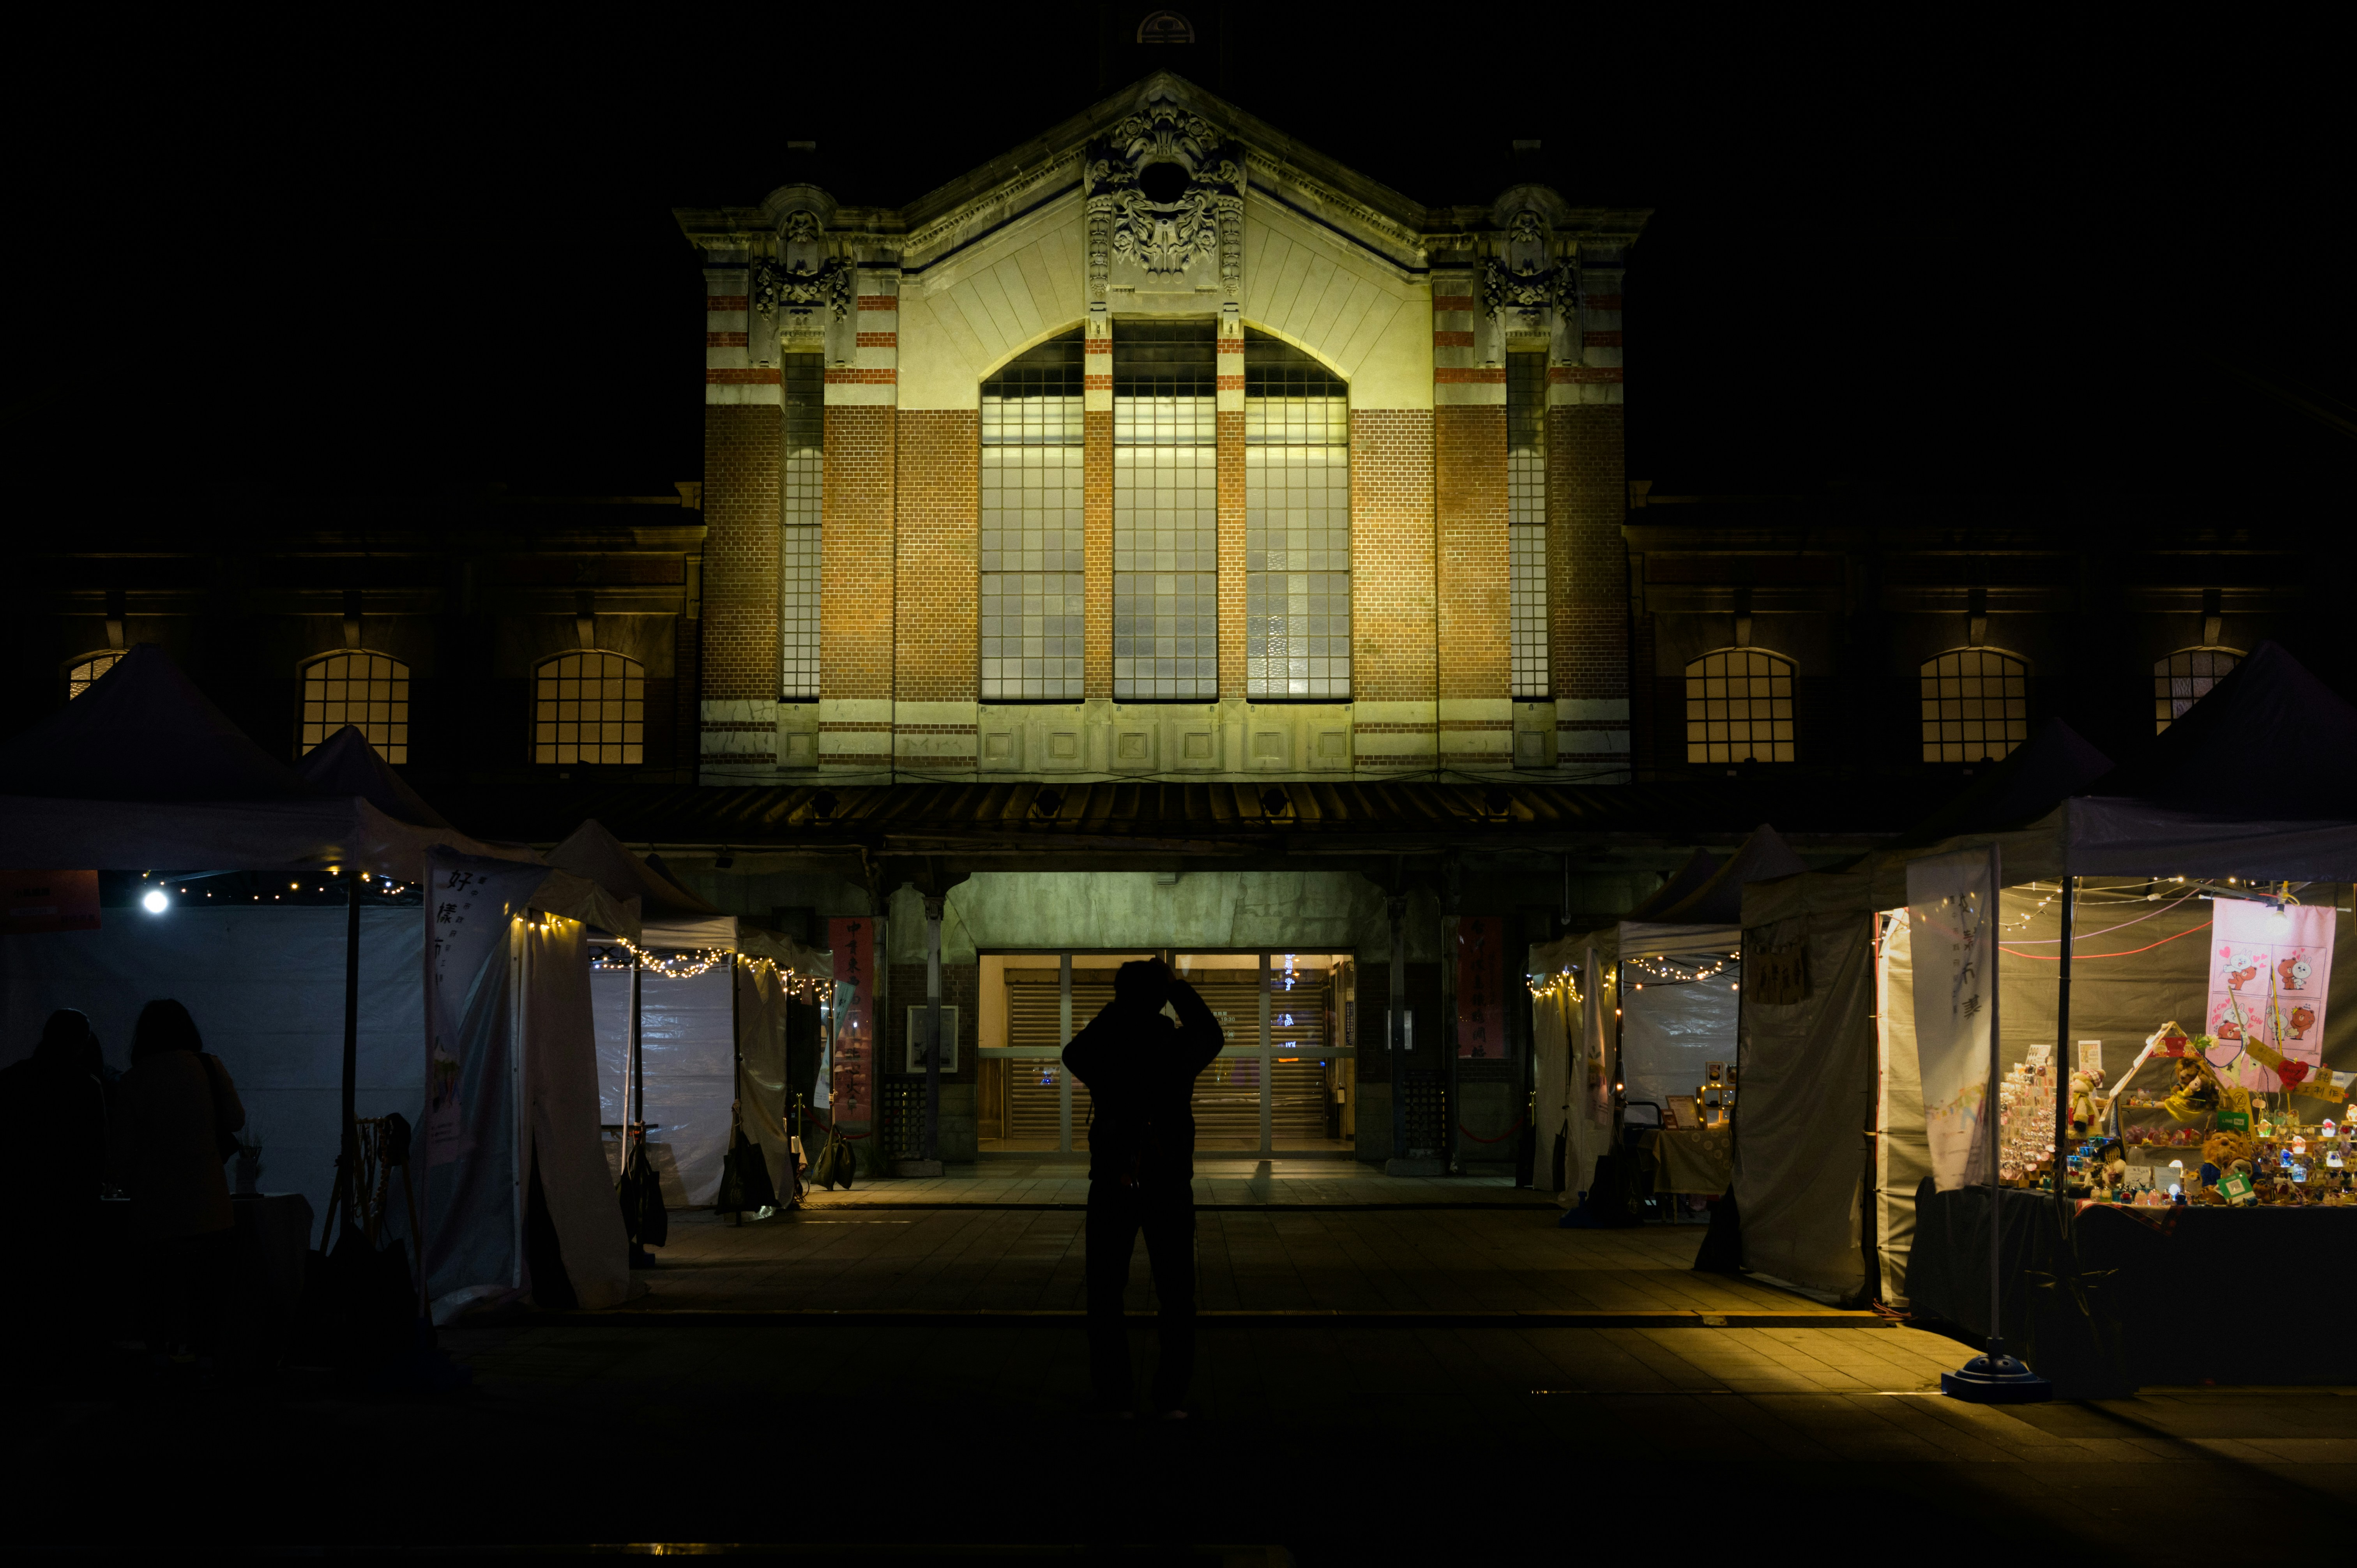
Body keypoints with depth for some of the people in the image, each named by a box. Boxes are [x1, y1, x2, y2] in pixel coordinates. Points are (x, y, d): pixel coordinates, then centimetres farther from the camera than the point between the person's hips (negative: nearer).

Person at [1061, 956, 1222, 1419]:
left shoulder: (1104, 1051, -6)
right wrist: (1177, 989, 22)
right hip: (1171, 1185, 1)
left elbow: (1073, 1053, 18)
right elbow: (1212, 1035, 18)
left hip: (1113, 1185, 0)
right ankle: (1172, 1394, 4)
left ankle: (1113, 1393, 6)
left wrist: (1113, 1011, 22)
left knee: (1106, 1293, 9)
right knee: (1176, 1293, 8)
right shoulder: (1179, 1046, -5)